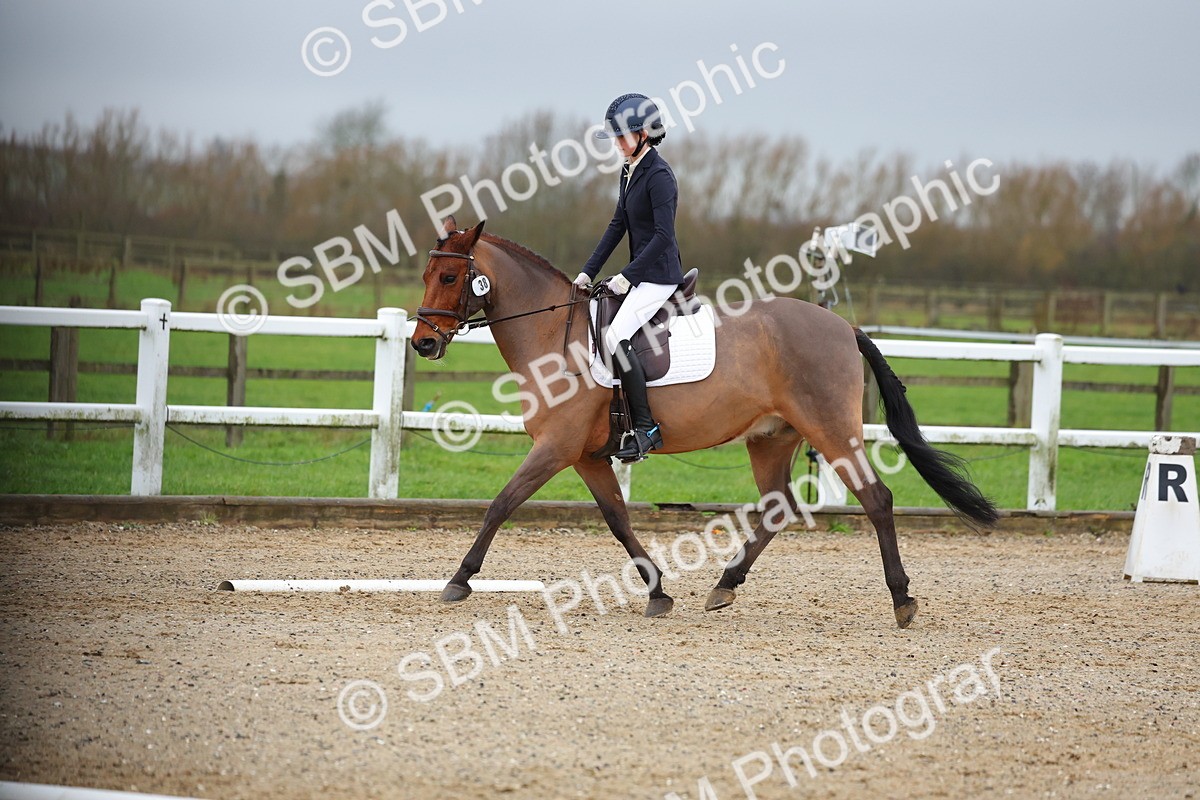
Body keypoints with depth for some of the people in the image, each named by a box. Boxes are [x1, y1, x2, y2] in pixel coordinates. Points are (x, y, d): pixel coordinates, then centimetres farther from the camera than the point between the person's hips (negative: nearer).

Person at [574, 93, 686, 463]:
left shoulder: (658, 175, -17)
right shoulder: (630, 171, 11)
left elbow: (663, 235, -22)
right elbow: (618, 225, 16)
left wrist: (628, 276, -22)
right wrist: (589, 271, 10)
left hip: (660, 274, -10)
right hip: (641, 273, 10)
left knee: (616, 337, -24)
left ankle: (647, 428, -19)